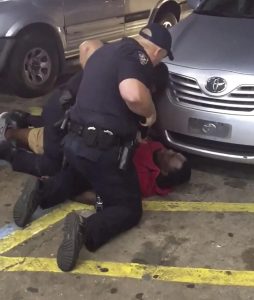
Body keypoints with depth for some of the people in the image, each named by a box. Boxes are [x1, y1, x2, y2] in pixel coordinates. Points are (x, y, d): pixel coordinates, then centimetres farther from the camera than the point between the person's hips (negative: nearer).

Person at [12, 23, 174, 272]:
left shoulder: (108, 50, 15)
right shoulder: (137, 56, -13)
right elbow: (132, 94, -35)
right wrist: (150, 112, -12)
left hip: (74, 140, 8)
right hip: (103, 149, -8)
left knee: (79, 174, 39)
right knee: (129, 208, 7)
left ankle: (40, 194, 13)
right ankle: (85, 230, -22)